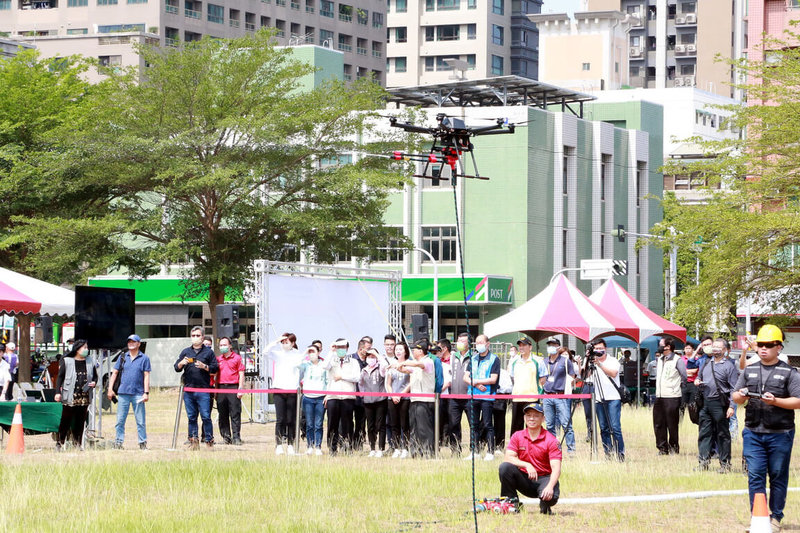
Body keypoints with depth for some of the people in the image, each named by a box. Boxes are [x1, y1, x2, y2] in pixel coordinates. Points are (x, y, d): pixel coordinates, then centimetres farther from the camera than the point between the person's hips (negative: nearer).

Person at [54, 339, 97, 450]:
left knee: (81, 421, 6)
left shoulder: (90, 362, 14)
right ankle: (60, 442, 3)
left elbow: (95, 376, 23)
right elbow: (60, 377, -1)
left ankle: (78, 443, 13)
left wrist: (94, 383, 0)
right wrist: (58, 392, -9)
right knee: (66, 420, -4)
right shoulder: (66, 361, 1)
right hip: (70, 397, -4)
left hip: (84, 397, 4)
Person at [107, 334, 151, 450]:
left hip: (138, 394, -2)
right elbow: (114, 373, 13)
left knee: (141, 421, -1)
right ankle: (118, 442, 8)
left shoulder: (144, 358, 5)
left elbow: (146, 376, 2)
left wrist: (146, 392, -6)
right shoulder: (123, 357, 12)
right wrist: (110, 389, 5)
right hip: (123, 393, 2)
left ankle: (143, 443, 5)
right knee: (120, 420, 3)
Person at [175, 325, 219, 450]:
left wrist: (204, 367, -12)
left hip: (203, 389, -3)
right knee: (191, 417, 5)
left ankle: (209, 440, -1)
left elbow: (215, 368, 4)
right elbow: (176, 368, 15)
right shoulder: (185, 352, 17)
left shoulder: (208, 352, 8)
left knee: (206, 416, -7)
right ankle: (193, 440, 9)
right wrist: (181, 363, -6)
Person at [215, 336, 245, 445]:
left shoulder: (237, 358, 4)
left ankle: (236, 437, -7)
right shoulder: (218, 359, 16)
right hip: (221, 387, 4)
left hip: (233, 387, -4)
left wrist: (240, 389, -7)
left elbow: (241, 374, 1)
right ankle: (226, 436, 9)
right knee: (223, 415, 4)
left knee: (235, 414, -7)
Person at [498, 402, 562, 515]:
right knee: (504, 467, -25)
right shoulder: (517, 436, 2)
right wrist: (527, 465, -27)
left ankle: (544, 507, 7)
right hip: (524, 478, 2)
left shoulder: (551, 440, -8)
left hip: (544, 479, -2)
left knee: (551, 496, -35)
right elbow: (508, 458, -10)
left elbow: (556, 468, -18)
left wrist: (550, 486, -36)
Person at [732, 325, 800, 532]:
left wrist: (775, 401, -22)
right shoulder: (750, 371, 13)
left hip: (780, 435, -3)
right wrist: (740, 396, -8)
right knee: (755, 476, 0)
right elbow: (735, 397, 15)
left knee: (778, 477, 5)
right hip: (753, 433, 3)